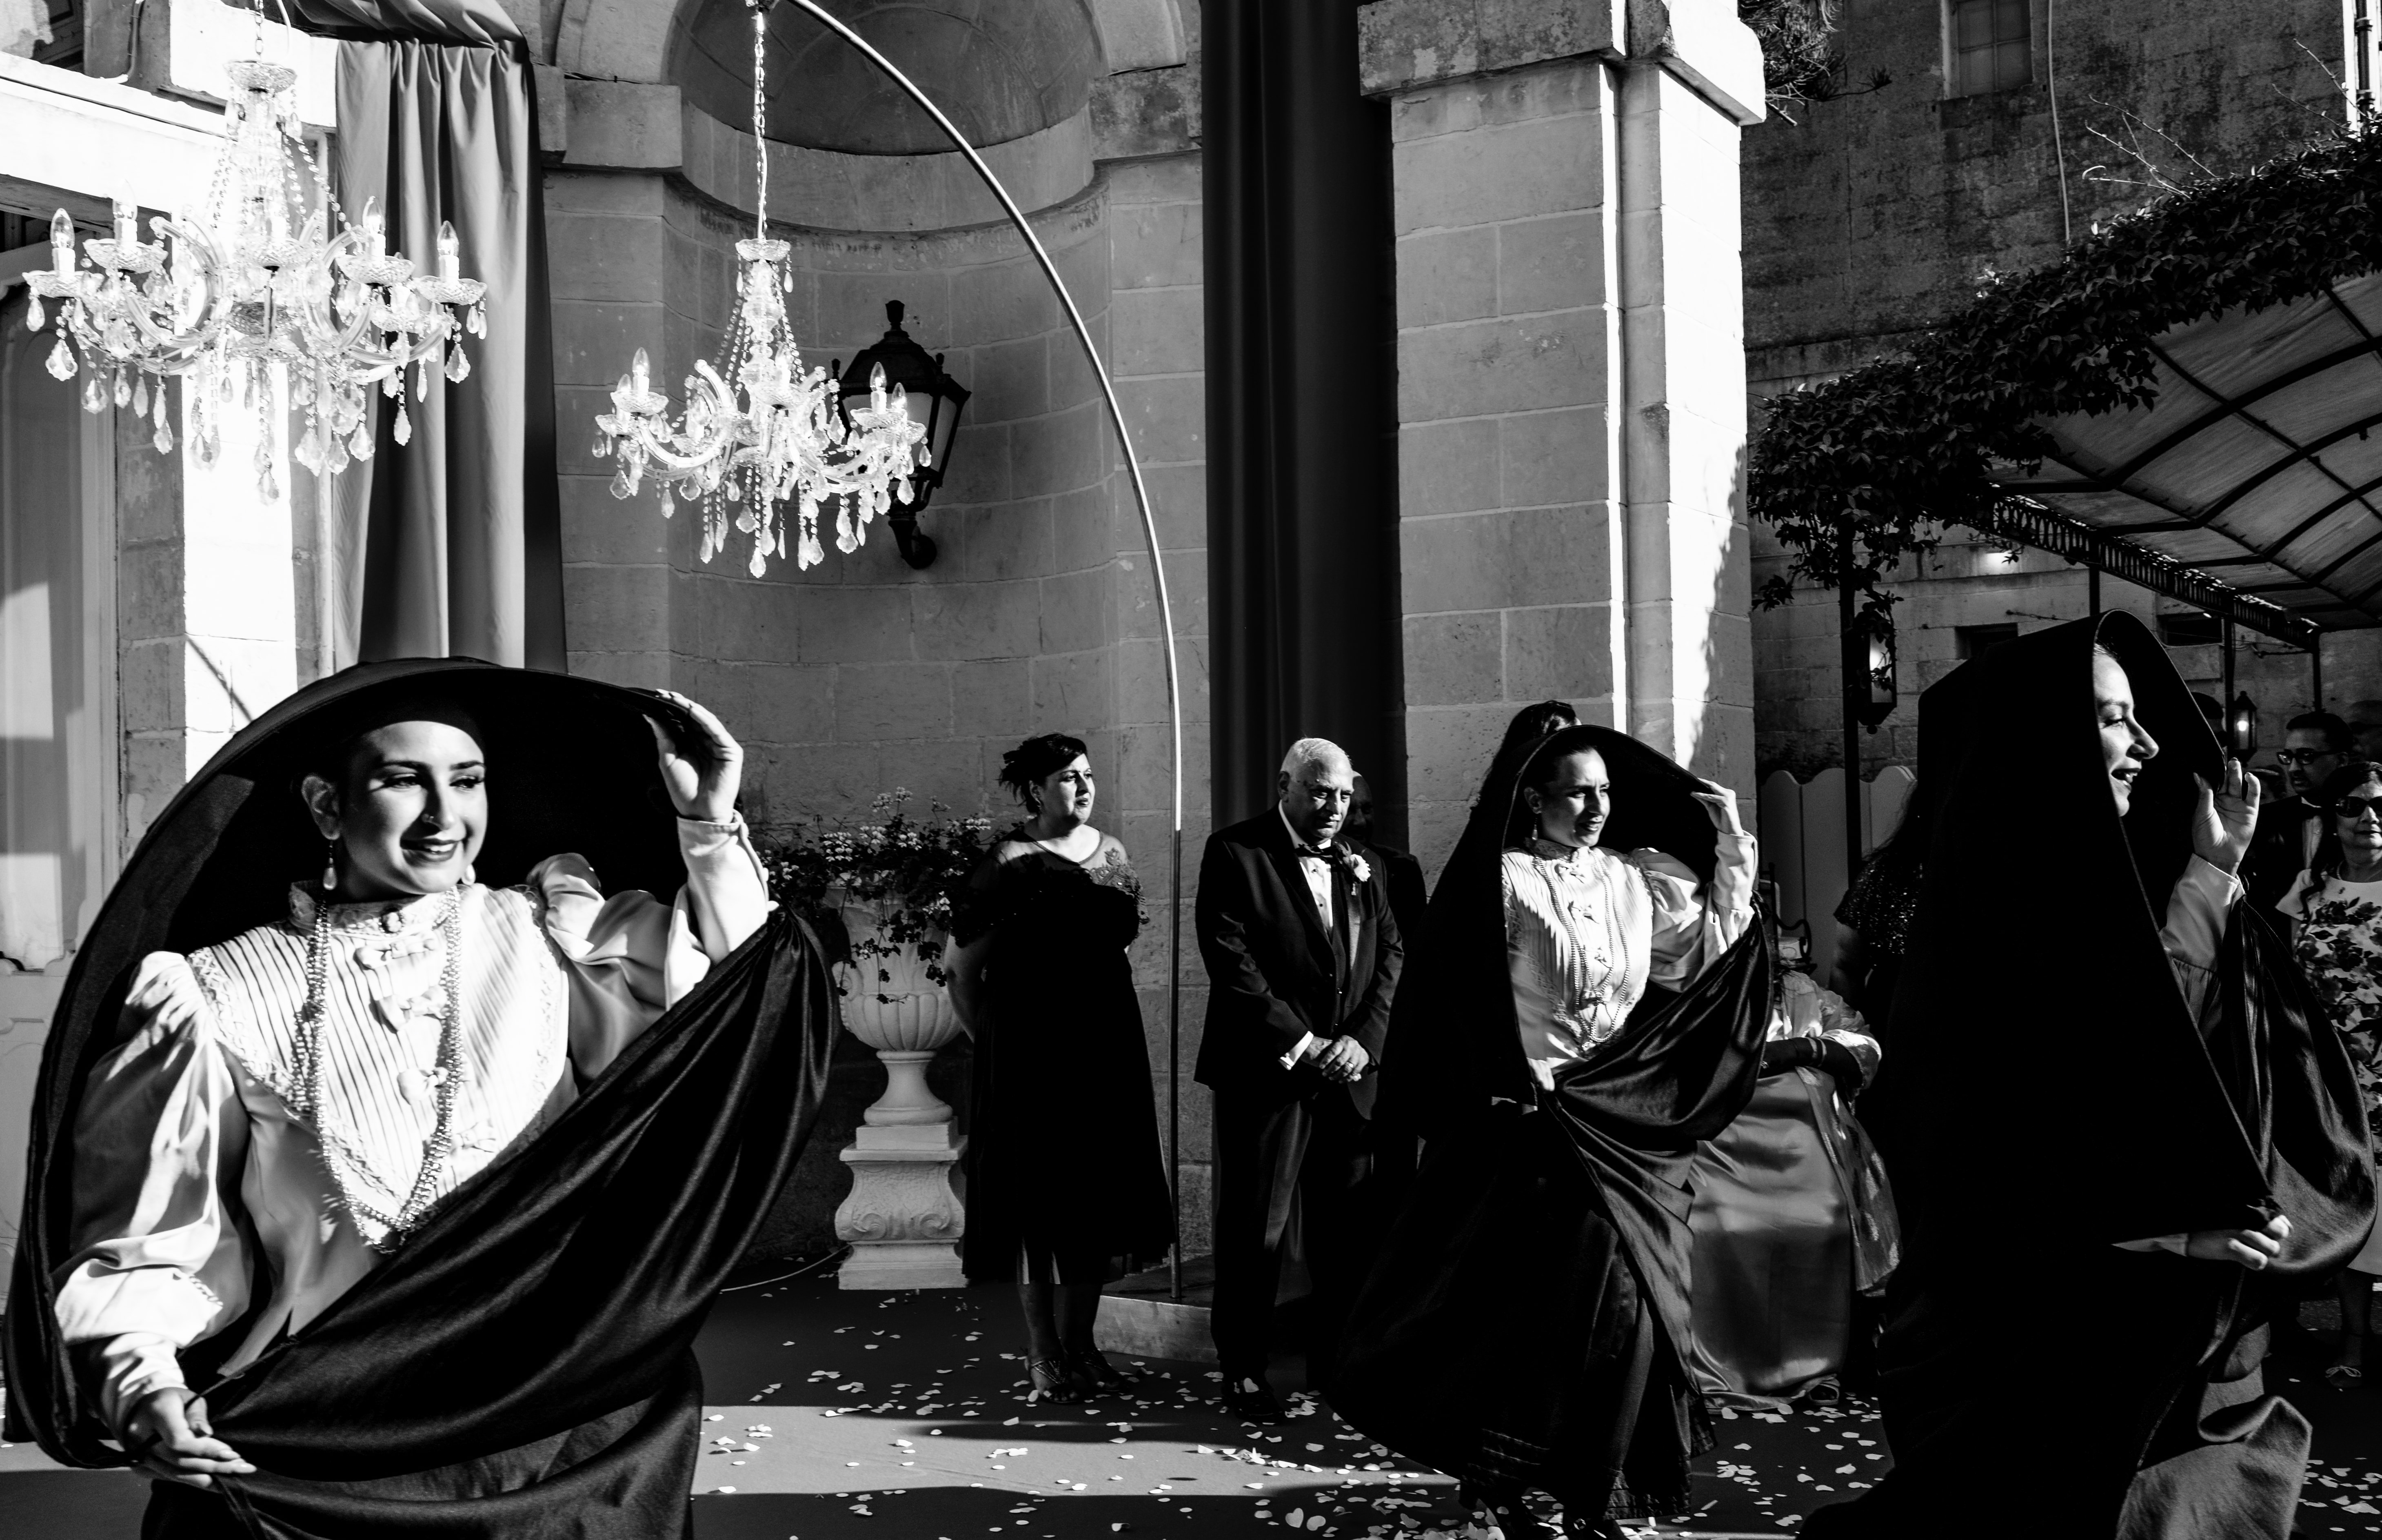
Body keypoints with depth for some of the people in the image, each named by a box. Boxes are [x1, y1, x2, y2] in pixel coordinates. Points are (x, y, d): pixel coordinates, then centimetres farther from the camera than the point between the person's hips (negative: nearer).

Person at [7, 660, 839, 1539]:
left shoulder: (548, 938, 6)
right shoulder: (229, 996, 0)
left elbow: (729, 1004, 3)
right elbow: (147, 1239, 0)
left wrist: (709, 827, -4)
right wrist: (139, 1384, -17)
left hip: (550, 1409, 2)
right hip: (322, 1441, -1)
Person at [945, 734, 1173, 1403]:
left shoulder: (1113, 853, 8)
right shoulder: (1010, 863, -9)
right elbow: (963, 973, -6)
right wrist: (994, 1044, -4)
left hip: (1106, 1042, 6)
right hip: (1030, 1050, -5)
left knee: (1099, 1190, 8)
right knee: (1038, 1195, 0)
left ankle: (1080, 1341, 20)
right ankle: (1043, 1352, 9)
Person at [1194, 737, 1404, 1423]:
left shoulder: (1366, 865, 13)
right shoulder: (1234, 853, -3)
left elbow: (1392, 955, 8)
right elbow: (1230, 960, -11)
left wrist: (1364, 1039, -7)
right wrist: (1299, 1042, -13)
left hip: (1352, 1075, 5)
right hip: (1267, 1072, -4)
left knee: (1348, 1231, 7)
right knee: (1254, 1230, 2)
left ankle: (1337, 1366, 18)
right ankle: (1243, 1371, 12)